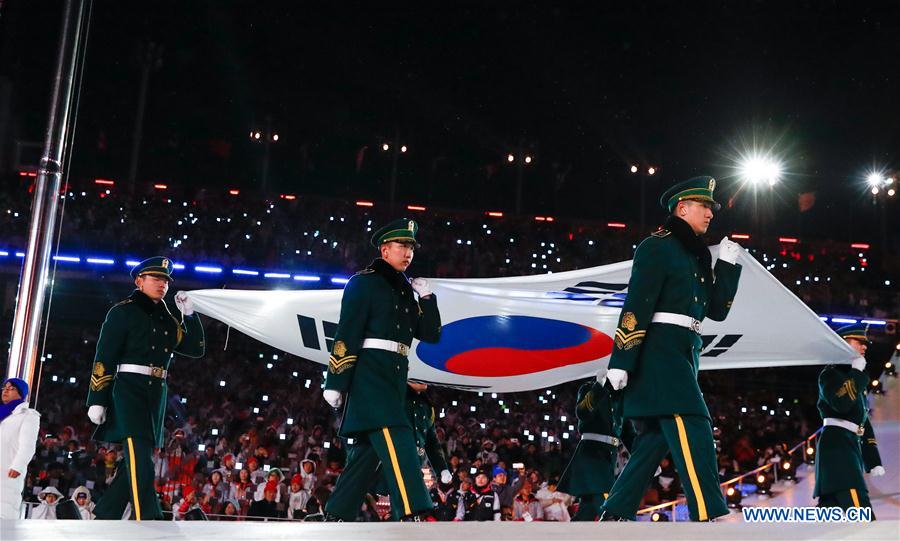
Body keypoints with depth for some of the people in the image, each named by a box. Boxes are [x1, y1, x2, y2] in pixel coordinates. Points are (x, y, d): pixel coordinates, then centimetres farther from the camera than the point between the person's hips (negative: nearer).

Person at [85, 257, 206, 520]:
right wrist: (97, 399, -14)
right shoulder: (123, 312, -2)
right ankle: (148, 520, -22)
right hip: (128, 389, -7)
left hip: (156, 394, 7)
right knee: (139, 454, -17)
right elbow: (104, 357, -7)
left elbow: (196, 349, 15)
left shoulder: (168, 320, 17)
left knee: (139, 455, 8)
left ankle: (105, 518, 19)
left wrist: (189, 315, 4)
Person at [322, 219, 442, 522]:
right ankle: (412, 515, -24)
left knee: (370, 448, 8)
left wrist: (427, 298, 4)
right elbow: (347, 334, -11)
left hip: (395, 377, 8)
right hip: (370, 370, -8)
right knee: (396, 439, -18)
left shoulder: (406, 290, 20)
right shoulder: (364, 282, -3)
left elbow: (431, 335, 17)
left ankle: (336, 516, 15)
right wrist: (335, 383, -16)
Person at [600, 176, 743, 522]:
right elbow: (636, 305, -14)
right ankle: (711, 517, -17)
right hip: (660, 350, -9)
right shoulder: (657, 246, -5)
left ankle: (615, 516, 12)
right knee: (693, 429, -16)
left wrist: (727, 264, 8)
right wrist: (621, 361, -21)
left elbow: (716, 310, 18)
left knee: (656, 438, 8)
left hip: (683, 354, 9)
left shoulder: (696, 255, 21)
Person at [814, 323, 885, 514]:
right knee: (859, 506, -19)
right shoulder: (831, 373, -1)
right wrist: (857, 373, -9)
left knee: (830, 506, 6)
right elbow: (842, 403, -22)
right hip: (836, 443, -9)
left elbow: (864, 423, 25)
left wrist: (874, 461, 19)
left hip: (853, 445, 9)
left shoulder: (856, 381, 25)